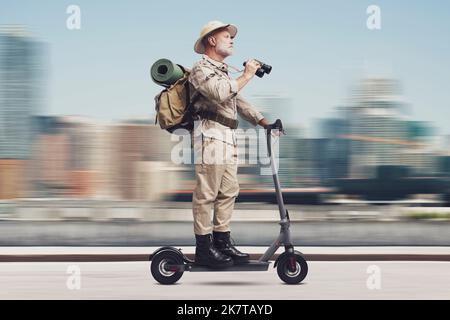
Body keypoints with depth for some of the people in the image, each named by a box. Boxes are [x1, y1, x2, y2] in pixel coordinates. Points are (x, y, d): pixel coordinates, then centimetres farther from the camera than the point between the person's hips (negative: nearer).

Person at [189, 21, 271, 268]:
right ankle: (204, 248, -6)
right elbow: (222, 93, -21)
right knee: (206, 194, -8)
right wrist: (247, 75, -11)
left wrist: (264, 122, 16)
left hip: (228, 140, 10)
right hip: (210, 137, -10)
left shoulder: (222, 72, 27)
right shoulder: (201, 69, -4)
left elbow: (238, 102, 28)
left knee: (228, 192, 10)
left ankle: (222, 242, 16)